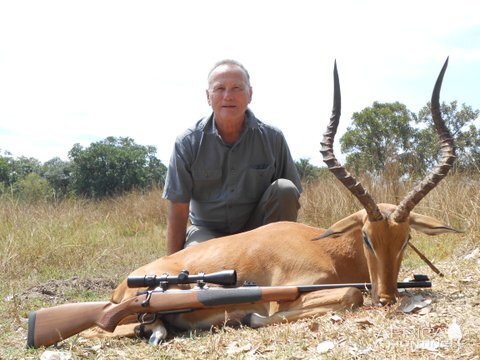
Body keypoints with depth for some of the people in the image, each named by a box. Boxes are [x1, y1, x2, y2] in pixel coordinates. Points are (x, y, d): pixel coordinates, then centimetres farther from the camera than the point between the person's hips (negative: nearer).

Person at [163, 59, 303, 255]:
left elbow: (291, 200, -4)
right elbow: (177, 212, -9)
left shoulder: (273, 138, -8)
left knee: (284, 189, -23)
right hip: (207, 231, -1)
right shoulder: (188, 143, -10)